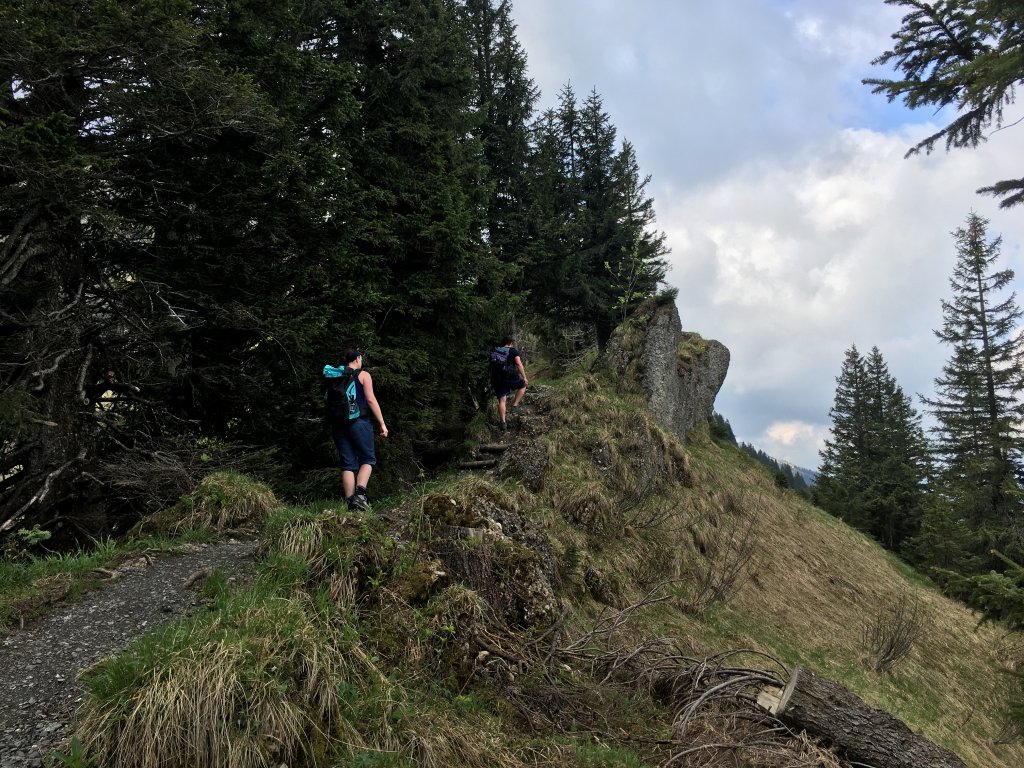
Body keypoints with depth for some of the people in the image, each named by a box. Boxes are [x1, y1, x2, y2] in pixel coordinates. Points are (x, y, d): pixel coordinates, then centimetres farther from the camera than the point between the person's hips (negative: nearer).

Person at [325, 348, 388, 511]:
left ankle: (351, 503, 0)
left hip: (338, 424, 5)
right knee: (368, 459, 5)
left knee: (348, 464, 6)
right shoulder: (363, 375, 0)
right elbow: (371, 400, -8)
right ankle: (360, 493, -16)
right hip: (359, 422, -4)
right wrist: (382, 423, -6)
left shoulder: (335, 377, 14)